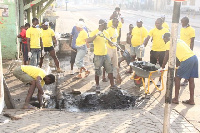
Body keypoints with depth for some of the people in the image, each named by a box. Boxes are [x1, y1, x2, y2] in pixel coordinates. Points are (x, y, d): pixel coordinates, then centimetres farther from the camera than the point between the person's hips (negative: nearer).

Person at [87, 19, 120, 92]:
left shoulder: (106, 33, 9)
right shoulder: (94, 32, -10)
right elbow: (88, 41, -24)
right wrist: (96, 35, -32)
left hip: (106, 54, 6)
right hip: (98, 55, -6)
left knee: (110, 70, 7)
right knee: (97, 72, 3)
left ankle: (112, 85, 17)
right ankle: (97, 86, 20)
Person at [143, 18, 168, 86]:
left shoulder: (166, 31, -1)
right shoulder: (153, 30, -1)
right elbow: (147, 38, -8)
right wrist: (144, 46, -24)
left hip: (162, 51, -1)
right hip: (154, 50, 2)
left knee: (161, 67, 4)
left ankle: (159, 80, 16)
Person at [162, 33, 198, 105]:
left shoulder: (169, 43, 4)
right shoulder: (179, 40, 27)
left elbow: (166, 57, 3)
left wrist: (162, 67, 14)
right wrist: (180, 66, 41)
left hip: (187, 60, -8)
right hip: (194, 57, 8)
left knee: (177, 78, 6)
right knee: (191, 79, 14)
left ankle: (176, 99, 12)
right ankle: (191, 100, 20)